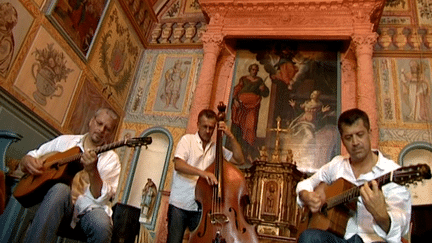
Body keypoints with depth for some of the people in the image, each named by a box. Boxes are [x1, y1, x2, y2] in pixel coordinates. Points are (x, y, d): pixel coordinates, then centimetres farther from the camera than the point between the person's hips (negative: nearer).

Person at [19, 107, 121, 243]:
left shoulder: (111, 159, 7)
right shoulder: (64, 141, 16)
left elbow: (101, 198, -5)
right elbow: (25, 161, 20)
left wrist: (92, 171, -22)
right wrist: (28, 162, -4)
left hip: (88, 209, -1)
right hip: (55, 205, 1)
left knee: (102, 225, -35)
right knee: (60, 189, -34)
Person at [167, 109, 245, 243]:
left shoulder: (216, 148, 12)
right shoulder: (187, 140, 0)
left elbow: (240, 160, 7)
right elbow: (178, 165, -15)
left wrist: (231, 136, 0)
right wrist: (202, 172, -29)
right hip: (179, 204, -3)